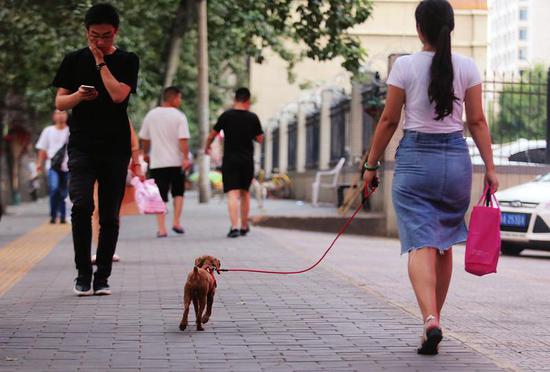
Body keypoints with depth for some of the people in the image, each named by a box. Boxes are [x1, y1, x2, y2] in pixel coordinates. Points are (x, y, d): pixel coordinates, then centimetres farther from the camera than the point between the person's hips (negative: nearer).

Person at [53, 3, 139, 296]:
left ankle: (102, 276, 12)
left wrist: (100, 62, -6)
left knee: (110, 215, 2)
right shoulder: (74, 60, 9)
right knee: (82, 206, -16)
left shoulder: (127, 61, 5)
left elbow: (118, 94, -11)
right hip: (82, 146, 0)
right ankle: (83, 273, -5)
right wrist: (78, 95, -12)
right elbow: (59, 102, 8)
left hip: (116, 149, 0)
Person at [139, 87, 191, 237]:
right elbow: (183, 140, -16)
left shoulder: (151, 115, 5)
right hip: (176, 161, -2)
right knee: (178, 192, 17)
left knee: (160, 197, 3)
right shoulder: (179, 116, -7)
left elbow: (144, 139, 12)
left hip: (157, 162, 2)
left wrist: (146, 154, 26)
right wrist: (186, 158, -15)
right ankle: (176, 222, 7)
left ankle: (161, 229, -3)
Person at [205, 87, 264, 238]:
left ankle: (234, 227, -22)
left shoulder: (226, 116, -5)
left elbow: (213, 134, 3)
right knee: (245, 193, 17)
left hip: (230, 159, -2)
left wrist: (207, 147, 21)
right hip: (247, 160, 2)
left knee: (232, 193, -8)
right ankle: (244, 227, 25)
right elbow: (260, 139, 6)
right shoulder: (253, 118, -1)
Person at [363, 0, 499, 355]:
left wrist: (371, 165, 6)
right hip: (456, 159, 3)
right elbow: (477, 121, 1)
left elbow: (389, 120, -2)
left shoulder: (405, 66, -4)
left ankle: (430, 320, -27)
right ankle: (434, 320, 25)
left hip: (415, 158, -3)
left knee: (422, 245, -7)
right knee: (444, 245, 15)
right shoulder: (467, 66, 2)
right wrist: (490, 167, 4)